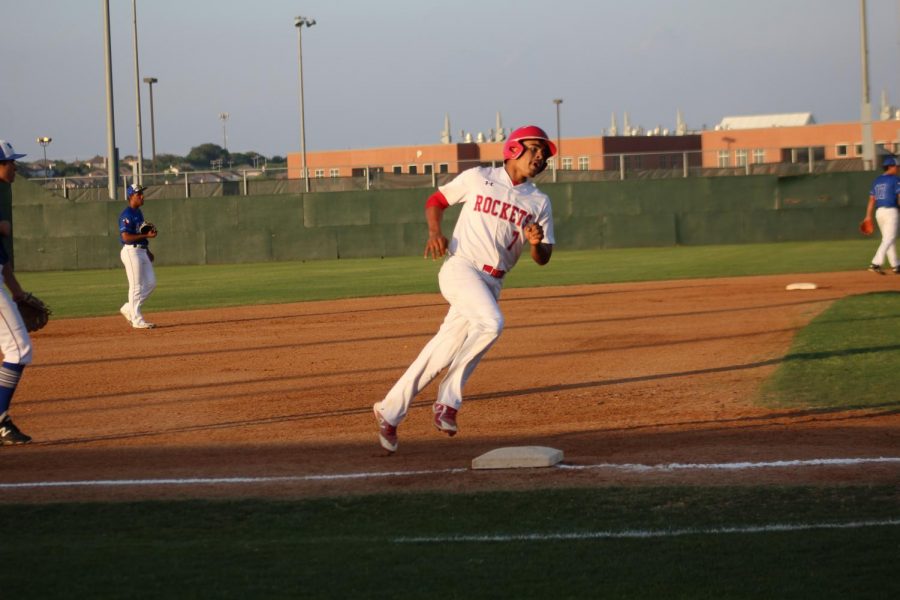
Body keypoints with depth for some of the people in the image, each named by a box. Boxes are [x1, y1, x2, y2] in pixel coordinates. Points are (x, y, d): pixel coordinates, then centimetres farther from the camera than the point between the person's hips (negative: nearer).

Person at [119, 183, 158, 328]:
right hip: (131, 251, -10)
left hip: (142, 252, 10)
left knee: (151, 283, 9)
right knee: (136, 286, -6)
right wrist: (146, 235, -22)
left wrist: (147, 251, 16)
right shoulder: (127, 215, -13)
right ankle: (137, 319, -2)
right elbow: (126, 236, -22)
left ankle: (129, 309, 20)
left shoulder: (139, 213, 17)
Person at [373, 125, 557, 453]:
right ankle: (449, 398, -17)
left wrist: (537, 243, -13)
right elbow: (436, 200, 15)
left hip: (491, 283, 4)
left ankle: (390, 412, 12)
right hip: (460, 267, -4)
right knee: (491, 323, -30)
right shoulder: (478, 178, 5)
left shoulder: (539, 202, 12)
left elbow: (543, 258, 10)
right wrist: (435, 232, -4)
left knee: (444, 352, 0)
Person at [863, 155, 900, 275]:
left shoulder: (877, 180, 13)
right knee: (889, 239, -9)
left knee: (889, 239, 15)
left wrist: (868, 216, 11)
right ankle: (875, 264, -22)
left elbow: (872, 199, 11)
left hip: (879, 212, 8)